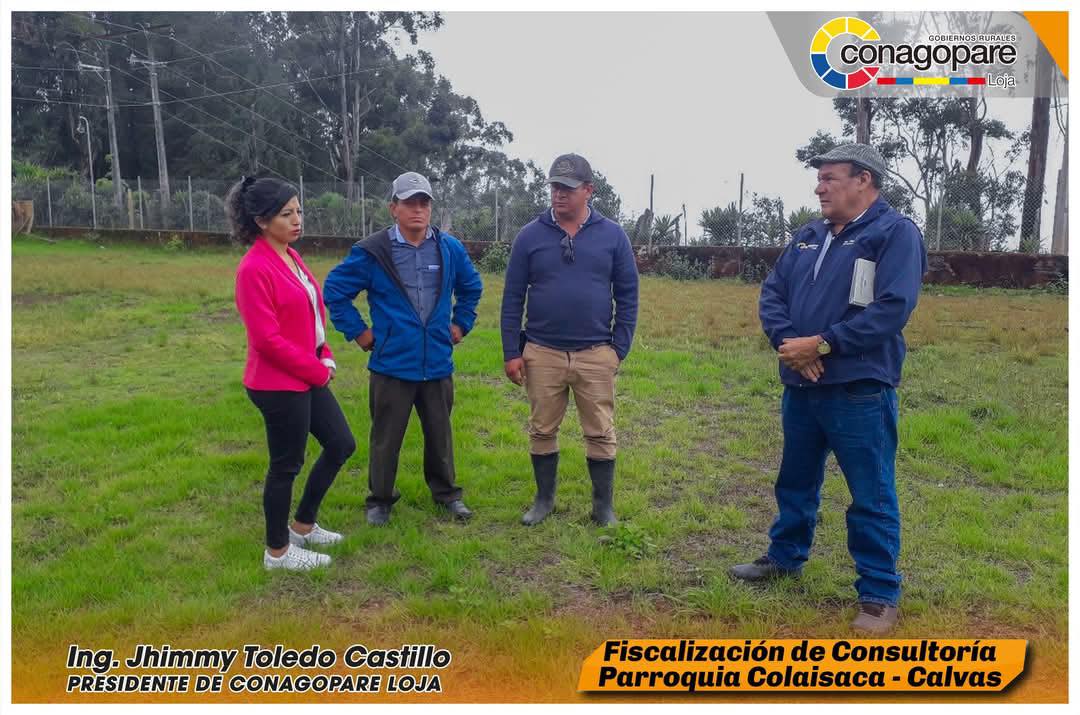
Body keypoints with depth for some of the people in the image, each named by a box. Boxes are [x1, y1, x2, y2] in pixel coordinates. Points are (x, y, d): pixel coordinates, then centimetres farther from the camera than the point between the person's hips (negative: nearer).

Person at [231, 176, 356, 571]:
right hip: (279, 384, -9)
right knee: (287, 465, 4)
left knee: (341, 444, 16)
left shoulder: (290, 256, 9)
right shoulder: (255, 268, -19)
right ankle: (278, 551, 24)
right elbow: (267, 339, -21)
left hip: (308, 375, 9)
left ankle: (303, 524, 33)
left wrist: (325, 356, 3)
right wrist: (317, 371, -12)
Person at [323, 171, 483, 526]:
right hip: (392, 364, -2)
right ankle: (380, 499, 26)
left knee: (440, 432, 15)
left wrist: (461, 323, 13)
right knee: (386, 437, 8)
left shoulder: (450, 248, 2)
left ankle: (446, 492, 33)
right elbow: (335, 289, 1)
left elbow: (471, 287, 20)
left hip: (438, 363, 3)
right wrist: (357, 331, -1)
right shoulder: (372, 251, -9)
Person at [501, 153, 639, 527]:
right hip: (542, 353, 1)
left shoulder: (612, 235, 1)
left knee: (601, 433, 7)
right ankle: (544, 498, 29)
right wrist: (511, 352, -2)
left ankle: (603, 506, 23)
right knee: (542, 431, 11)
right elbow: (512, 298, 2)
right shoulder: (530, 235, 1)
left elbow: (628, 296, 4)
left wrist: (620, 348, -2)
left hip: (596, 355, 0)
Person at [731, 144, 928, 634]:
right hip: (800, 386, 7)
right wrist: (787, 342, -11)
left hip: (860, 390, -7)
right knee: (796, 479, 21)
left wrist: (822, 344, -20)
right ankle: (786, 557, 39)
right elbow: (773, 292, 7)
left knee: (871, 496, 3)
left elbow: (892, 308, -20)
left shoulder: (896, 233, -9)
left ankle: (880, 595, 17)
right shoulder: (808, 236, 12)